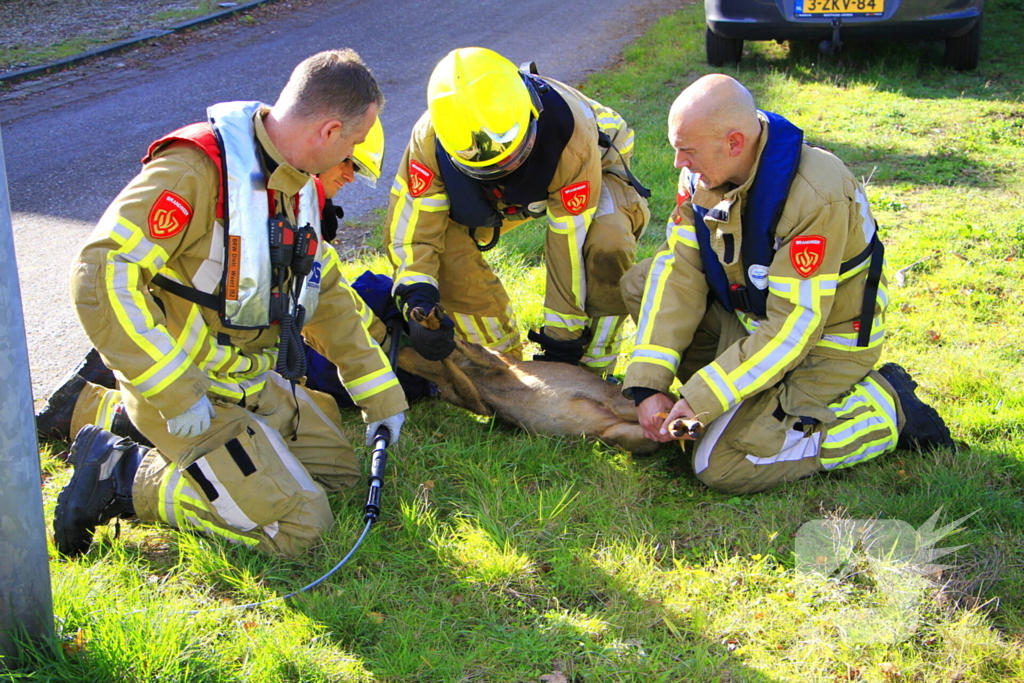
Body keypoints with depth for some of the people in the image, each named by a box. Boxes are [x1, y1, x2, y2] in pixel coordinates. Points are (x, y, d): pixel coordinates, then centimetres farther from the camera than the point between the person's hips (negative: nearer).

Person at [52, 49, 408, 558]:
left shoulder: (298, 185, 5)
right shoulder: (196, 168, -25)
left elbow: (327, 294, 16)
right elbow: (101, 276, -31)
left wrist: (381, 396, 16)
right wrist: (177, 395, -29)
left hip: (255, 382, 9)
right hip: (186, 389, -9)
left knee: (337, 469, 15)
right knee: (297, 525, -12)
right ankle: (122, 477, -2)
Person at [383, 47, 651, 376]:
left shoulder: (569, 135, -41)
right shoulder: (431, 138, -33)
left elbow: (571, 247, -35)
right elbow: (410, 225, -25)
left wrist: (562, 341, -29)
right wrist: (419, 304, -41)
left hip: (589, 178, -3)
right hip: (506, 196, 3)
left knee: (605, 249, -35)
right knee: (444, 243, -21)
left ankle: (591, 370, -13)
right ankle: (505, 360, 0)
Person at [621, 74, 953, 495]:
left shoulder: (817, 199, -33)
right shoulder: (704, 173, -10)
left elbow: (790, 331, -31)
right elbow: (679, 273, -11)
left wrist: (700, 402, -29)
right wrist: (647, 383, -20)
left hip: (825, 341, -7)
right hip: (751, 312, 8)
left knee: (723, 467, -18)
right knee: (641, 283, -2)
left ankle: (885, 409, -3)